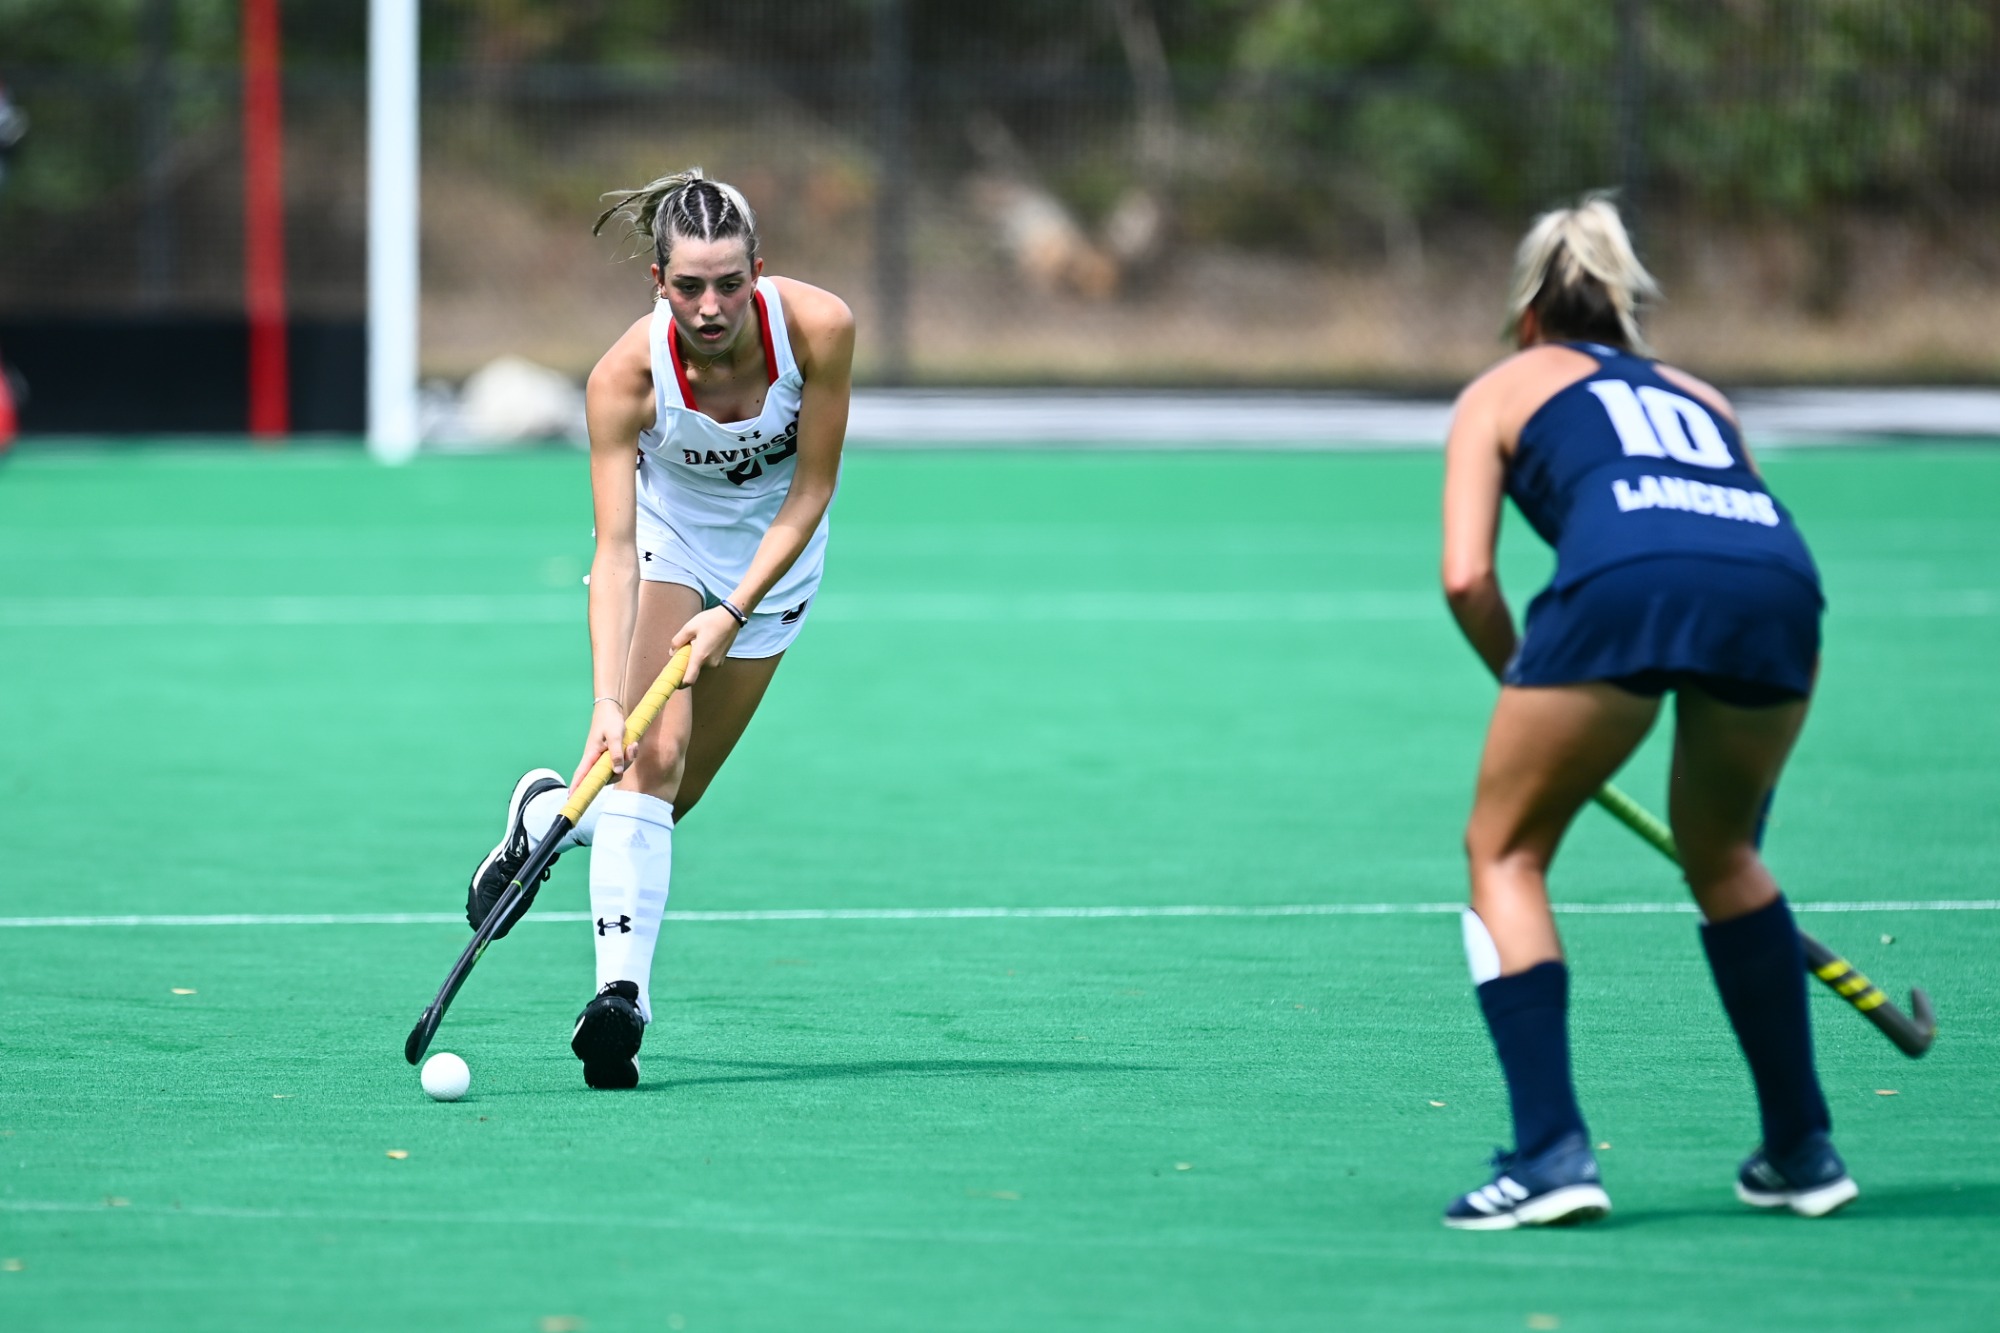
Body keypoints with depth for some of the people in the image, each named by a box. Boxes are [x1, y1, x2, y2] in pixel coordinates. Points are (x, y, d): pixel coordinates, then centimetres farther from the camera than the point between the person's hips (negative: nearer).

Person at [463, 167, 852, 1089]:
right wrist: (606, 700, -47)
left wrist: (735, 613, -27)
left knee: (667, 797, 3)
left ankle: (549, 813, 35)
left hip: (774, 554, 2)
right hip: (668, 538, -2)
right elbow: (614, 548, -36)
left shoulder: (818, 329, -29)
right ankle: (620, 992, -26)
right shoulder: (624, 378, -32)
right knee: (648, 754, -24)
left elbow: (810, 494, -19)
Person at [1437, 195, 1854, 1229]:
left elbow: (1466, 576, 12)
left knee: (1503, 852, 15)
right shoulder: (1698, 395, 39)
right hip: (1777, 579, 4)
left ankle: (1550, 1153, 0)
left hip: (1623, 581, -4)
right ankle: (1802, 1151, 29)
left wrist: (1523, 691, 27)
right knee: (1720, 854, 29)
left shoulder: (1505, 389, 28)